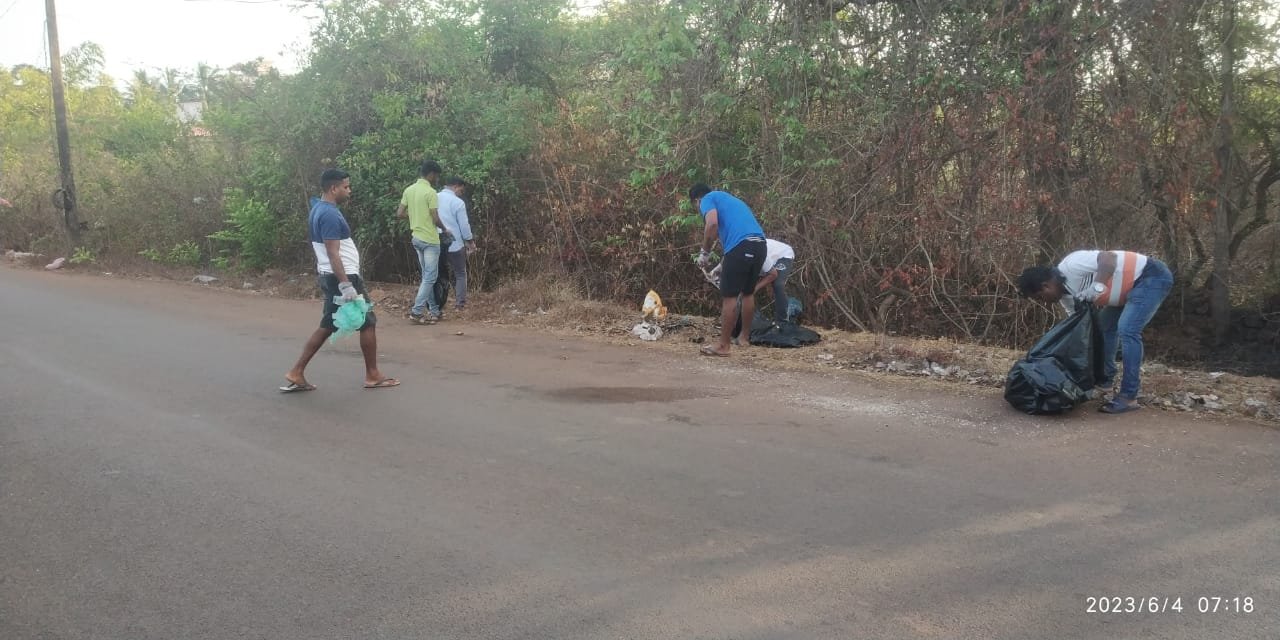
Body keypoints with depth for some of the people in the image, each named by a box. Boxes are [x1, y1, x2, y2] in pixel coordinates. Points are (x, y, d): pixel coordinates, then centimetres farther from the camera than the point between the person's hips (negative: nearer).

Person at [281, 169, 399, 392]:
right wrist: (346, 285, -26)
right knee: (368, 323, 2)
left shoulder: (319, 210, 13)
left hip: (331, 277, 10)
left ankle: (297, 374, 10)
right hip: (342, 277, -10)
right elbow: (333, 254, -24)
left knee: (327, 327, 12)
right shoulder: (330, 214, -19)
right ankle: (372, 376, 10)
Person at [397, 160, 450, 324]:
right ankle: (416, 312, -7)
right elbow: (435, 219, -18)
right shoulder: (430, 192, -17)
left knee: (427, 276, 14)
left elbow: (399, 214, 6)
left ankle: (434, 311, 19)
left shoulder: (409, 190, 5)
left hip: (417, 238, 8)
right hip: (430, 240, -8)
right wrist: (445, 229, 2)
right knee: (430, 277, -2)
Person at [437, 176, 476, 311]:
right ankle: (460, 302, 5)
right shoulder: (458, 202, -13)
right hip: (455, 244, -5)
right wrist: (470, 241, 5)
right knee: (460, 274, 9)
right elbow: (464, 225, -9)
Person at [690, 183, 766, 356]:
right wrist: (723, 265, 46)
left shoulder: (708, 199, 10)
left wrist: (704, 252, 1)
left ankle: (723, 346, 3)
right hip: (760, 245, 8)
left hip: (741, 247, -8)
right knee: (748, 293, 22)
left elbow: (712, 224, -11)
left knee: (729, 297, -1)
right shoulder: (727, 199, 35)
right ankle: (745, 338, 32)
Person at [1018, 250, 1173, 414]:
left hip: (1152, 276, -10)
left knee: (1127, 330, -20)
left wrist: (1097, 287, -38)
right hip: (1133, 285, 10)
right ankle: (1105, 380, 25)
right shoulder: (1066, 295, 6)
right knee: (1104, 325, 14)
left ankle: (1128, 397, -18)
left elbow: (1109, 258, -30)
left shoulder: (1070, 266, -23)